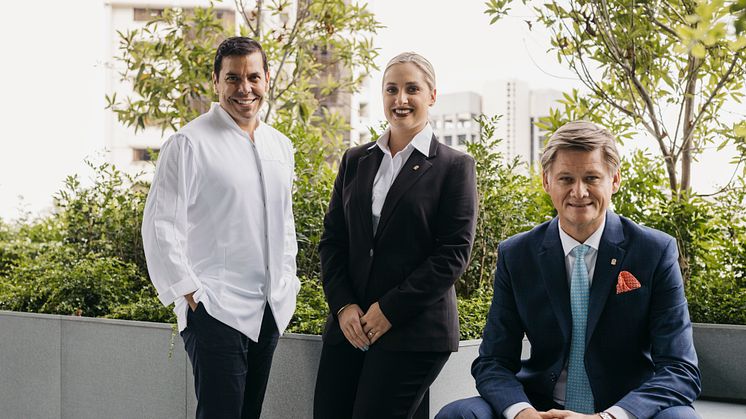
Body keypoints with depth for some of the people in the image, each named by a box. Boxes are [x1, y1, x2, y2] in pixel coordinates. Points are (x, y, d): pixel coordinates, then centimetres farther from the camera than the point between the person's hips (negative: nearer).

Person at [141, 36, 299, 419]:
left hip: (271, 312, 7)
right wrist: (190, 293, -13)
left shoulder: (281, 147, 13)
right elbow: (160, 227, -11)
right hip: (215, 310, -6)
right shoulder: (189, 143, -8)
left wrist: (287, 285, 15)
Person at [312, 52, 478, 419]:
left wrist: (390, 310, -12)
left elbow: (453, 254, -8)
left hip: (414, 333, -4)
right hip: (349, 325, 5)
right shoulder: (355, 161, 13)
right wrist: (343, 306, -4)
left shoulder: (455, 167, -1)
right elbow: (332, 240, 11)